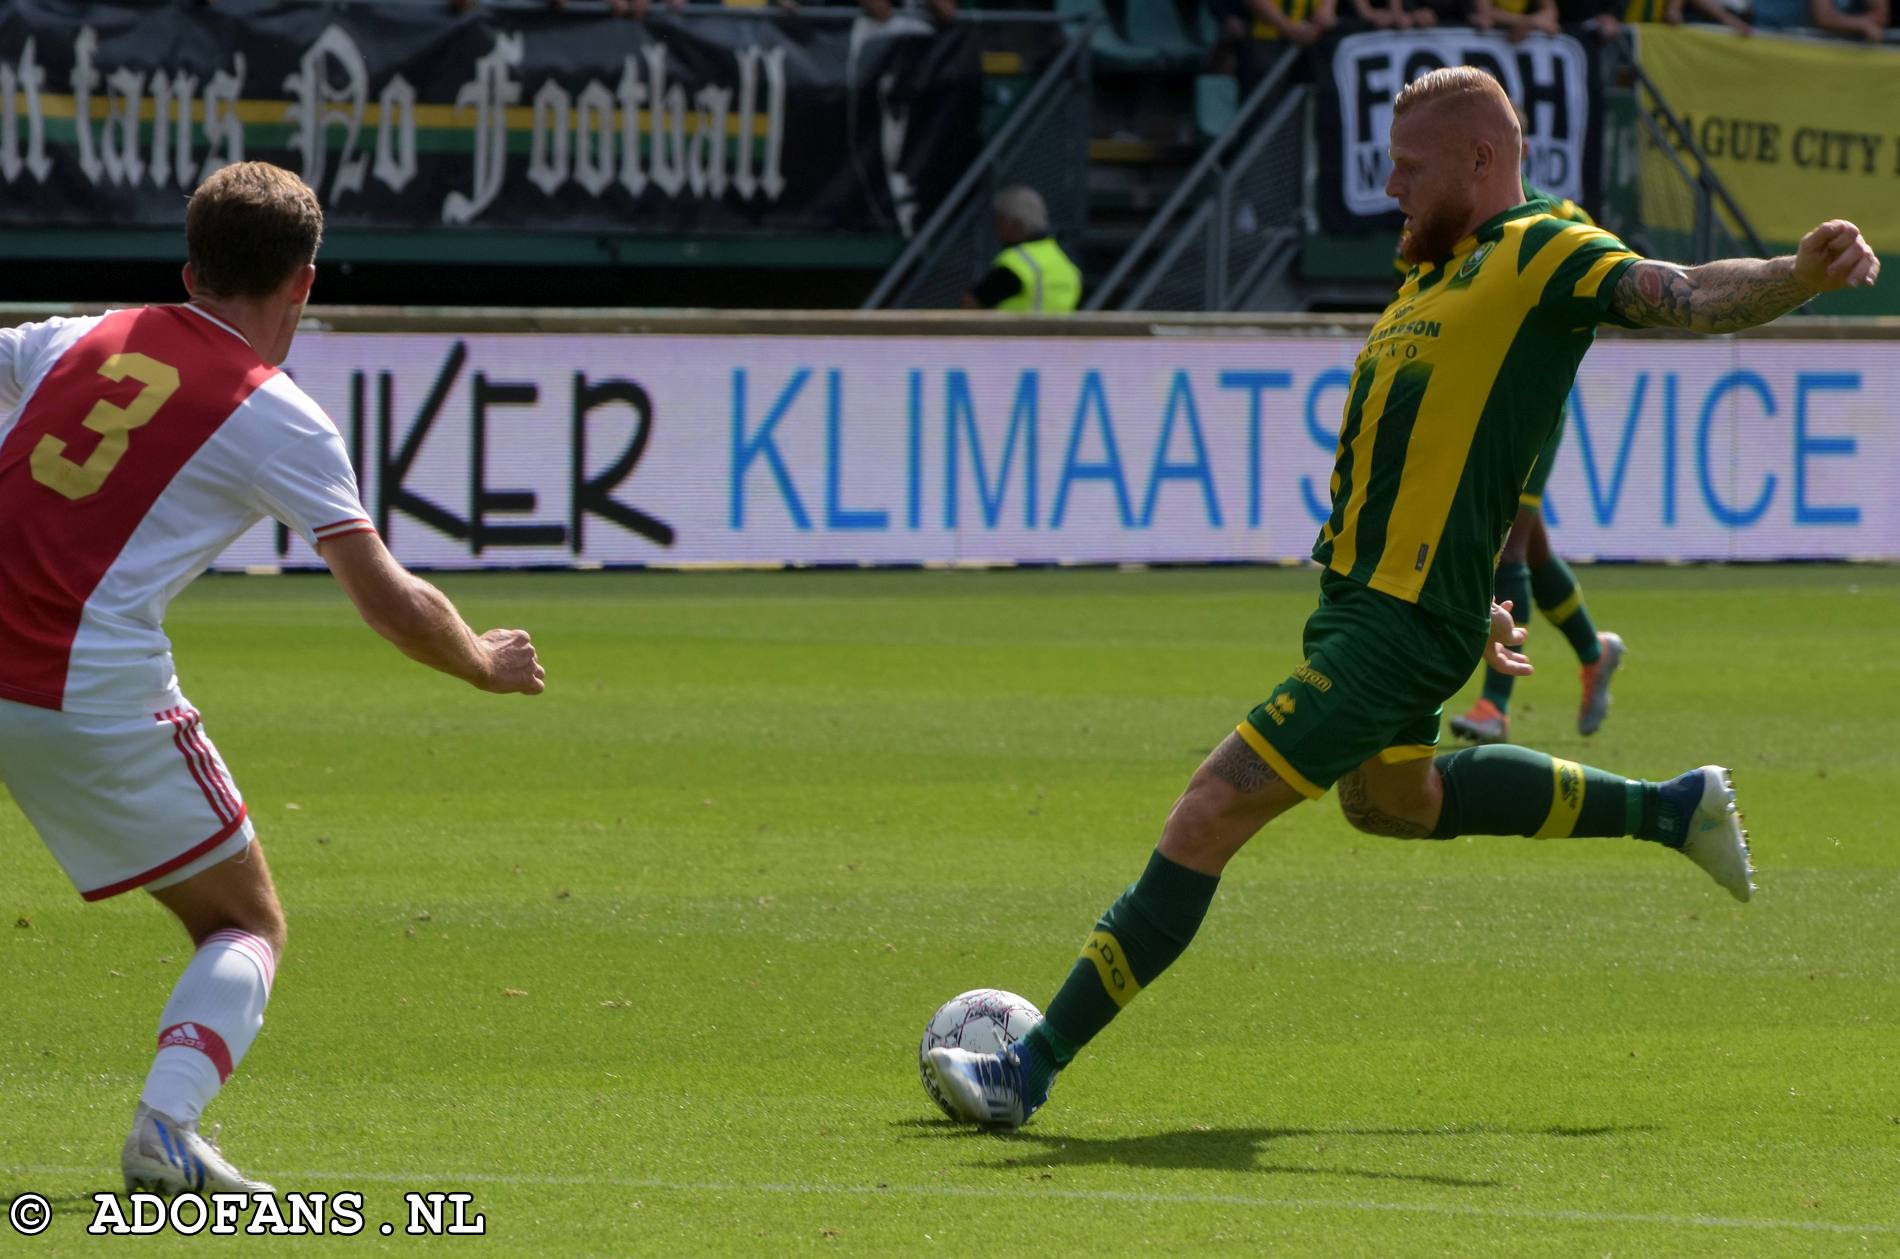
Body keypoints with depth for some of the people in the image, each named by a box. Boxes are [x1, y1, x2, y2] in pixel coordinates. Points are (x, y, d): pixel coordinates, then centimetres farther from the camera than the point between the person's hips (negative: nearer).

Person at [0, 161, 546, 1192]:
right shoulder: (276, 419, -1)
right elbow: (392, 607, -2)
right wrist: (485, 663, 17)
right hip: (94, 698, -4)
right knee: (247, 925, 12)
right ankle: (164, 1127, -11)